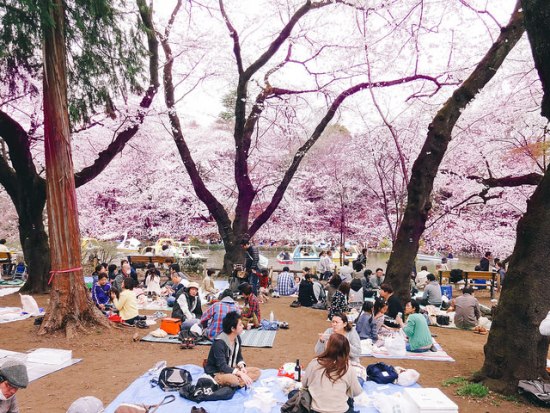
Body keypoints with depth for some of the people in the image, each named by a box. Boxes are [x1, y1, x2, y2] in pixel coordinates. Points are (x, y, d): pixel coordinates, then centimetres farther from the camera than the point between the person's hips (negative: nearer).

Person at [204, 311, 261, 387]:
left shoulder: (237, 338, 1)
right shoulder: (219, 343, -24)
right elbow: (222, 366, -27)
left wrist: (242, 367, -10)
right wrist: (240, 373, -33)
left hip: (231, 369, 9)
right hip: (216, 373, -9)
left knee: (257, 371, -8)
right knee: (234, 379, -41)